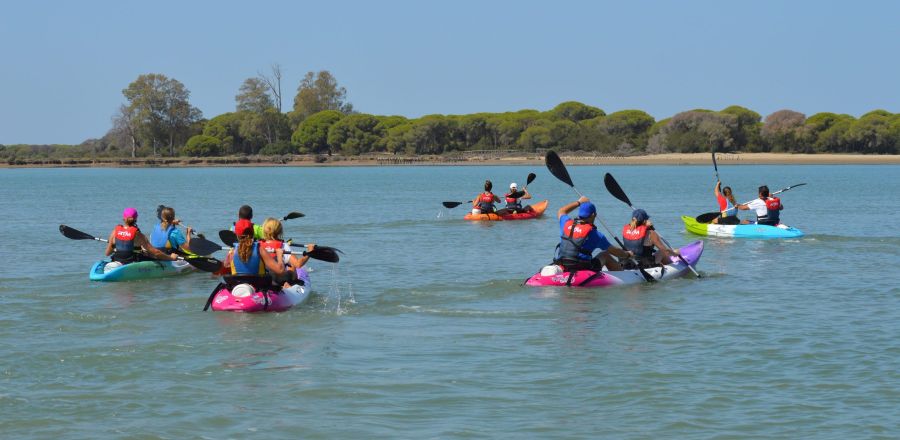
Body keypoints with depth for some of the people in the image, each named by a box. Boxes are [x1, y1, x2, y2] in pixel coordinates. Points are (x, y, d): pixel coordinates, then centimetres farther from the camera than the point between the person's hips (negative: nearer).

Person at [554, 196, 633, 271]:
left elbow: (561, 212, 31)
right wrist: (628, 254, 23)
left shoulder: (567, 224, 4)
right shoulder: (594, 233, -9)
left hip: (563, 269, 5)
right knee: (605, 255, 19)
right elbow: (613, 251, 4)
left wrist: (579, 202, 38)